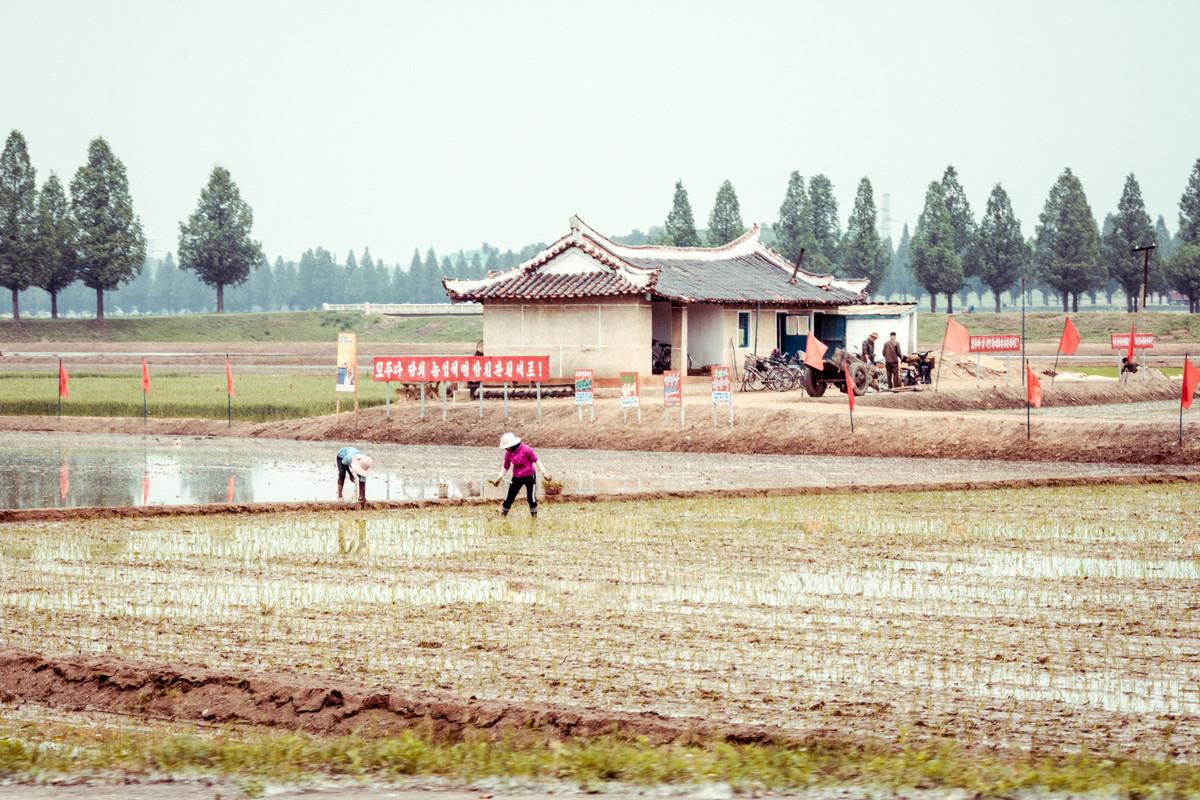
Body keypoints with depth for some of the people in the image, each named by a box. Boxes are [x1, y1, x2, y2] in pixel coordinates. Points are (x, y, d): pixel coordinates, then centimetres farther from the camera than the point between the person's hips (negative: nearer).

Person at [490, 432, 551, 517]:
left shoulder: (526, 449, -16)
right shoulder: (508, 453, -2)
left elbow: (536, 460, -10)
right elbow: (505, 468, 6)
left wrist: (544, 472, -14)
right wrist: (499, 478, -7)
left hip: (529, 476, -4)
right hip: (517, 477, 4)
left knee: (531, 499, -4)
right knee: (508, 499, 2)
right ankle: (501, 518, 9)